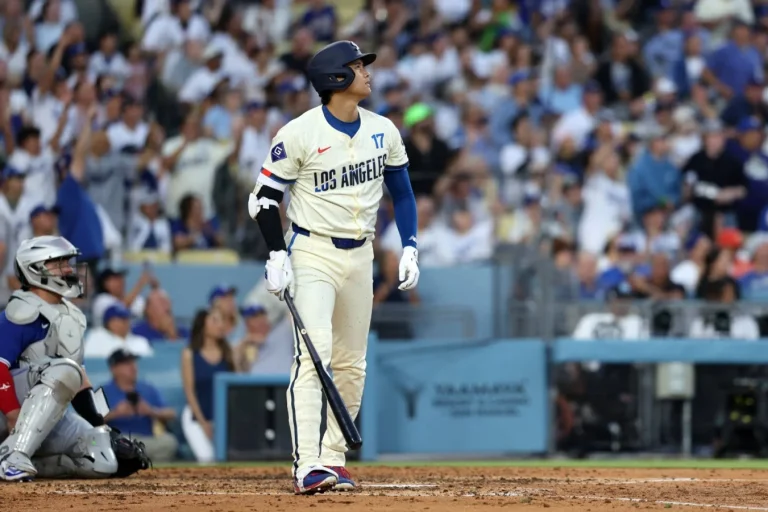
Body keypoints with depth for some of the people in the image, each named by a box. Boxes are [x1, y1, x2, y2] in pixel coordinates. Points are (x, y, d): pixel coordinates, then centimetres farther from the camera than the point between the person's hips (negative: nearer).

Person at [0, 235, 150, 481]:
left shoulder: (73, 316, 16)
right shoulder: (23, 313, -13)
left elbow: (78, 375, 21)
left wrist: (99, 425, 13)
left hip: (50, 417, 8)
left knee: (107, 462, -11)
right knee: (63, 370, -34)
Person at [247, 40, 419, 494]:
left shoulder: (383, 131, 4)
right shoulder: (299, 133, -12)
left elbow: (402, 193, 15)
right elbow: (264, 197, -6)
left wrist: (410, 248, 5)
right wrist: (278, 255, -15)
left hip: (360, 257, 6)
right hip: (312, 253, -6)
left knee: (351, 365, 9)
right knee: (313, 353, -19)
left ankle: (332, 458, 19)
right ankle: (308, 467, -27)